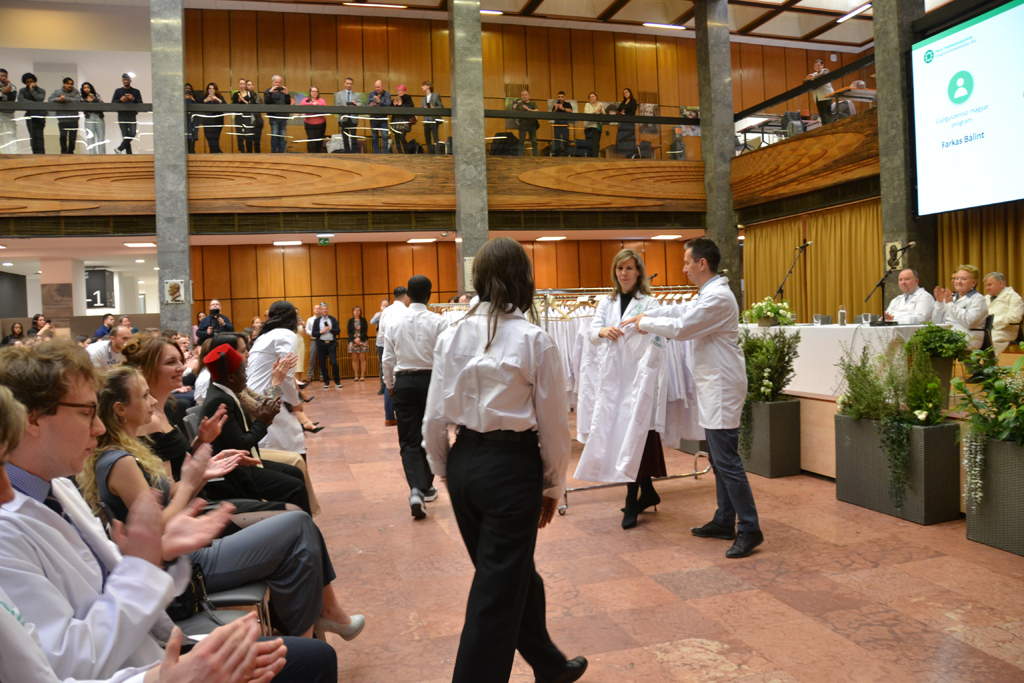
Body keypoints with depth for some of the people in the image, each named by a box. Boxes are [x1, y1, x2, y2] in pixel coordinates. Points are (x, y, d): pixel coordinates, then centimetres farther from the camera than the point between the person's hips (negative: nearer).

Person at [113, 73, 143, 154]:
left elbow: (140, 103, 4)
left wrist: (133, 99, -14)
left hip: (132, 116, 0)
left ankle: (119, 148, -5)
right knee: (125, 135, -4)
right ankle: (129, 154, -4)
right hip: (122, 116, 0)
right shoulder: (118, 91, 14)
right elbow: (112, 103, 7)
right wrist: (121, 100, -10)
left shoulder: (136, 91, 14)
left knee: (132, 134, -16)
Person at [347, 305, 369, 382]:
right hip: (353, 341, 1)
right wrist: (354, 339, -10)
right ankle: (356, 376, 4)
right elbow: (349, 332, 4)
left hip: (362, 341, -1)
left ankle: (362, 375, 0)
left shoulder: (363, 320, 6)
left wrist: (359, 338, -13)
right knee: (355, 359, 0)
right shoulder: (350, 321, 8)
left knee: (362, 359, -4)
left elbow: (365, 331, 0)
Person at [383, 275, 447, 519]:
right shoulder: (438, 322, -9)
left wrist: (390, 385, 17)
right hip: (431, 380, -1)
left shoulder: (394, 322, -1)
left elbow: (388, 358, 4)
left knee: (409, 439, 4)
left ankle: (416, 489, -14)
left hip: (404, 382, 1)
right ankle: (426, 487, 25)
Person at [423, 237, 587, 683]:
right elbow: (553, 423, -7)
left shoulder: (452, 336, -1)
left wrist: (444, 471, 15)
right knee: (498, 588, 8)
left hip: (464, 463, 6)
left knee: (515, 570, 23)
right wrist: (553, 486, 6)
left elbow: (435, 417, 1)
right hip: (513, 466, -5)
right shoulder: (535, 341, -11)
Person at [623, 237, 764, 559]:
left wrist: (646, 323, -4)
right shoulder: (708, 294, 16)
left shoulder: (718, 297, -18)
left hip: (722, 388, -11)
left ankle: (749, 529, -2)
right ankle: (724, 521, 24)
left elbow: (681, 327, -18)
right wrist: (642, 318, 17)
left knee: (727, 460, -9)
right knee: (718, 459, 15)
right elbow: (680, 310, 25)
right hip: (713, 387, 11)